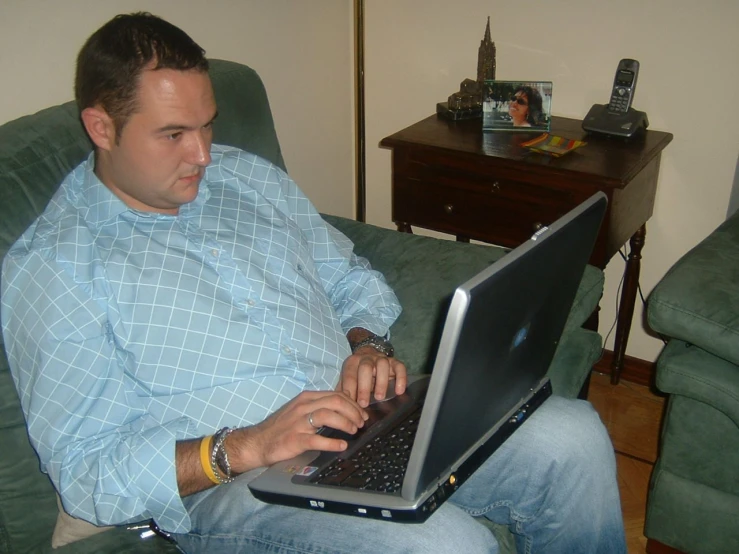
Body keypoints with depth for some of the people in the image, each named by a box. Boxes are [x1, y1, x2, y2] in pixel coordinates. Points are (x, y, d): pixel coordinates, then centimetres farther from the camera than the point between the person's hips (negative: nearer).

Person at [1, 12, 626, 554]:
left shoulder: (249, 176, 14)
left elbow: (351, 279, 21)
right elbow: (86, 471, -9)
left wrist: (369, 345, -2)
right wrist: (245, 446, -22)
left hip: (367, 420, 6)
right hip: (230, 486, -5)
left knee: (573, 433, -11)